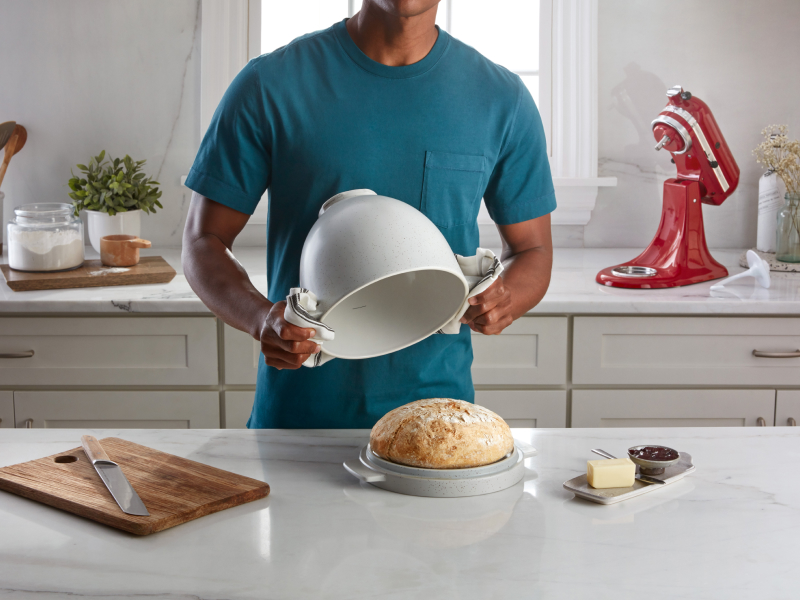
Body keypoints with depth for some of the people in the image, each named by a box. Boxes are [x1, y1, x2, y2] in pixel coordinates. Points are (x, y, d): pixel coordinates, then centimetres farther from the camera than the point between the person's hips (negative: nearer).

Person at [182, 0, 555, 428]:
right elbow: (204, 241, -1)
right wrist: (261, 319, -22)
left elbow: (532, 252, 10)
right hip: (295, 413, -1)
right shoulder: (270, 85, -4)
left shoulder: (503, 100, 1)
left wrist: (503, 301, -14)